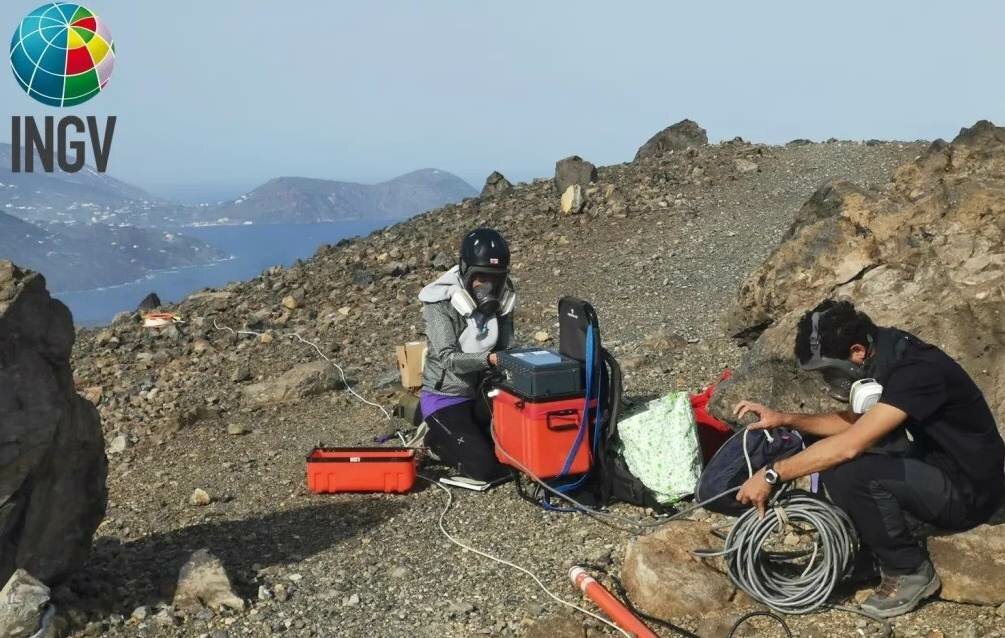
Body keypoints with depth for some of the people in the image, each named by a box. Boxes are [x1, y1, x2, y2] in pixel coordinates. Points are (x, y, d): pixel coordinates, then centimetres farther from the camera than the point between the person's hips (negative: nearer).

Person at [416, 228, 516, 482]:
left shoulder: (500, 301, -3)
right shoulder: (441, 303, -20)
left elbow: (507, 349, 1)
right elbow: (449, 359, -29)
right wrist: (488, 359, -46)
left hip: (483, 395, 6)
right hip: (445, 398, -5)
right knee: (486, 467, -17)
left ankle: (472, 434, 18)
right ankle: (438, 439, 10)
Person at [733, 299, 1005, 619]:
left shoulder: (916, 370, -29)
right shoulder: (888, 352, -2)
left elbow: (849, 446, -35)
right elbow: (857, 423, 10)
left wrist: (771, 475, -29)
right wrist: (786, 419, -3)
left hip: (967, 491, -9)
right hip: (933, 463, 9)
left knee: (847, 474, -29)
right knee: (822, 447, 1)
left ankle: (911, 571, -8)